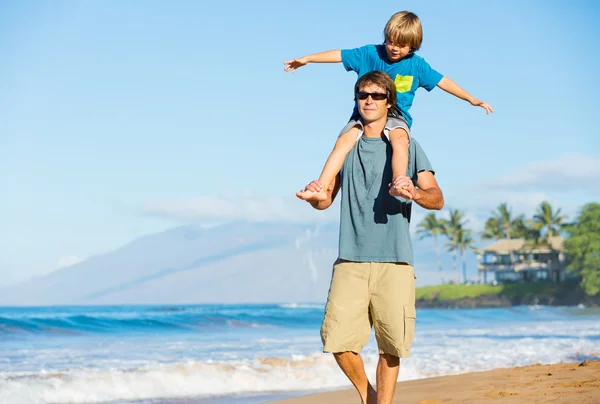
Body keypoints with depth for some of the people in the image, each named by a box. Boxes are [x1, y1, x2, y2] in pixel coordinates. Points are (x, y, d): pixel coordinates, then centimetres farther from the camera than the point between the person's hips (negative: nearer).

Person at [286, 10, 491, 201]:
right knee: (344, 141, -27)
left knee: (399, 139, -36)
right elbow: (339, 55, 1)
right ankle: (321, 188, -33)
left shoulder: (417, 65, 4)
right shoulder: (370, 53, 2)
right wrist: (306, 59, -4)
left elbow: (442, 82, 8)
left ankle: (399, 183, -52)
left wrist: (473, 100, 7)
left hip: (397, 116, 0)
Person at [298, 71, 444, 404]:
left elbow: (437, 199, 2)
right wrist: (315, 196, -10)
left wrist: (414, 193, -21)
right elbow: (326, 200, 14)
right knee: (338, 340, -7)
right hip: (351, 259, 2)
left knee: (390, 345, -5)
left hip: (394, 261, -1)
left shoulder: (407, 146, 9)